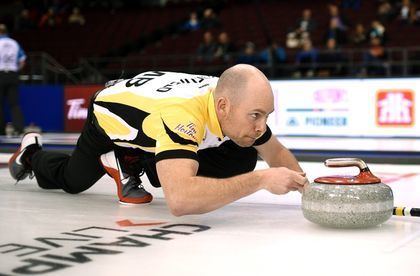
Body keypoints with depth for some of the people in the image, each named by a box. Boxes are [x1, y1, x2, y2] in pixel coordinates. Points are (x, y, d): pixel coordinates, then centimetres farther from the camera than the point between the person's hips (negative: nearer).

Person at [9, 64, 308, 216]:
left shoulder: (238, 102, -28)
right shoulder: (182, 113, -48)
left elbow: (277, 153, -11)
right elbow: (179, 200, -62)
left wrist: (306, 186, -30)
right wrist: (262, 179, -57)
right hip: (111, 119, -5)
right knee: (71, 180, 19)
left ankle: (130, 164, 1)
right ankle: (32, 154, 50)